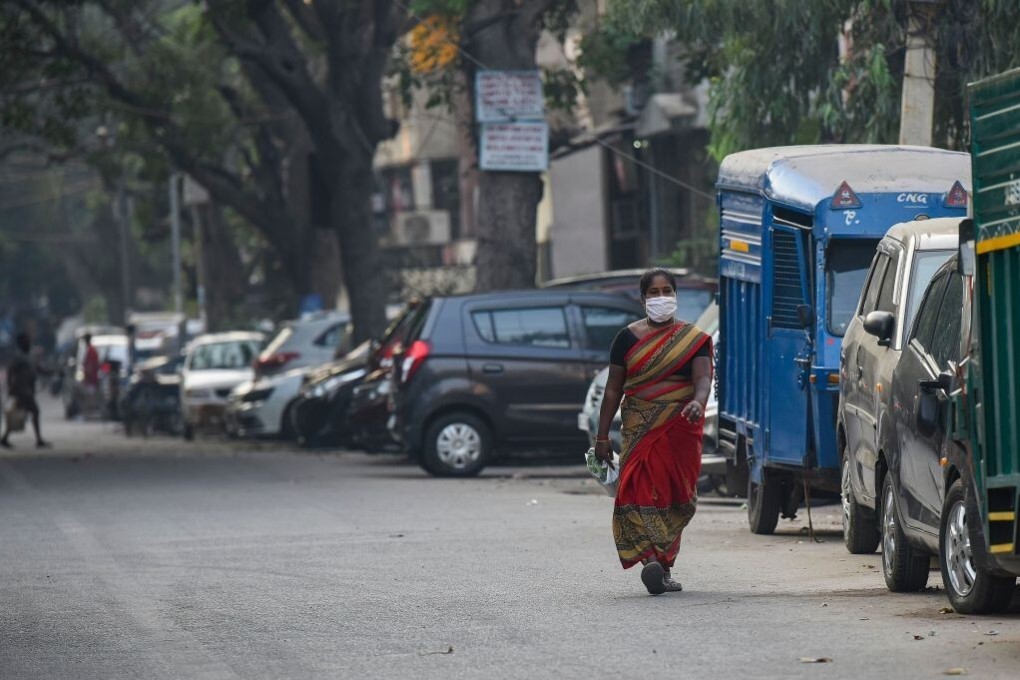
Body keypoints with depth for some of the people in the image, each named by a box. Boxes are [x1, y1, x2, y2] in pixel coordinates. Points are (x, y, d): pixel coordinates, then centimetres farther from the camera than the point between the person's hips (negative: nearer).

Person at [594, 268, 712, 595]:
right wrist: (602, 437, 7)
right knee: (641, 491, -17)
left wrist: (698, 402, -31)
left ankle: (664, 567, 13)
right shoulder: (628, 338, 8)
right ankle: (651, 560, -27)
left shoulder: (694, 339, 6)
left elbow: (703, 378, -8)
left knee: (675, 496, 3)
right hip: (640, 430, 0)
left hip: (680, 429, 0)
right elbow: (613, 389, 10)